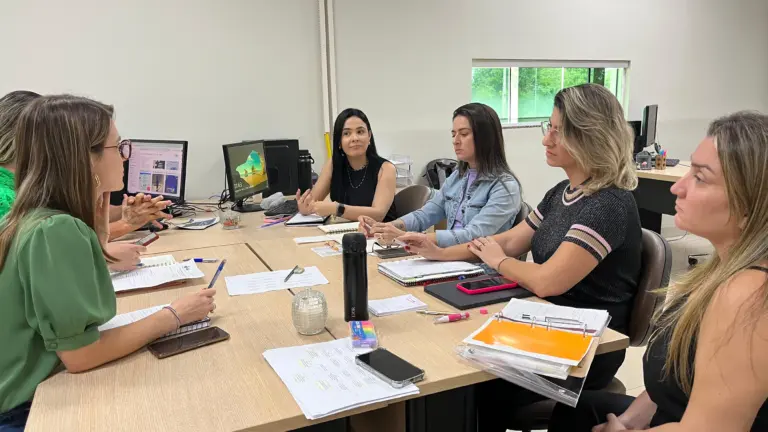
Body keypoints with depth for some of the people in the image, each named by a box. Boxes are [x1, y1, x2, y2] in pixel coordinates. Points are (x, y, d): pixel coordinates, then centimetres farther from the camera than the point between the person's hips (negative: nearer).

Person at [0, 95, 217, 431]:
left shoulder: (32, 217, 0)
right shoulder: (57, 230, -28)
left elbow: (82, 284, 13)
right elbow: (79, 355, -25)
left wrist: (98, 226, 2)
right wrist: (173, 316, -17)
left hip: (31, 391, 8)